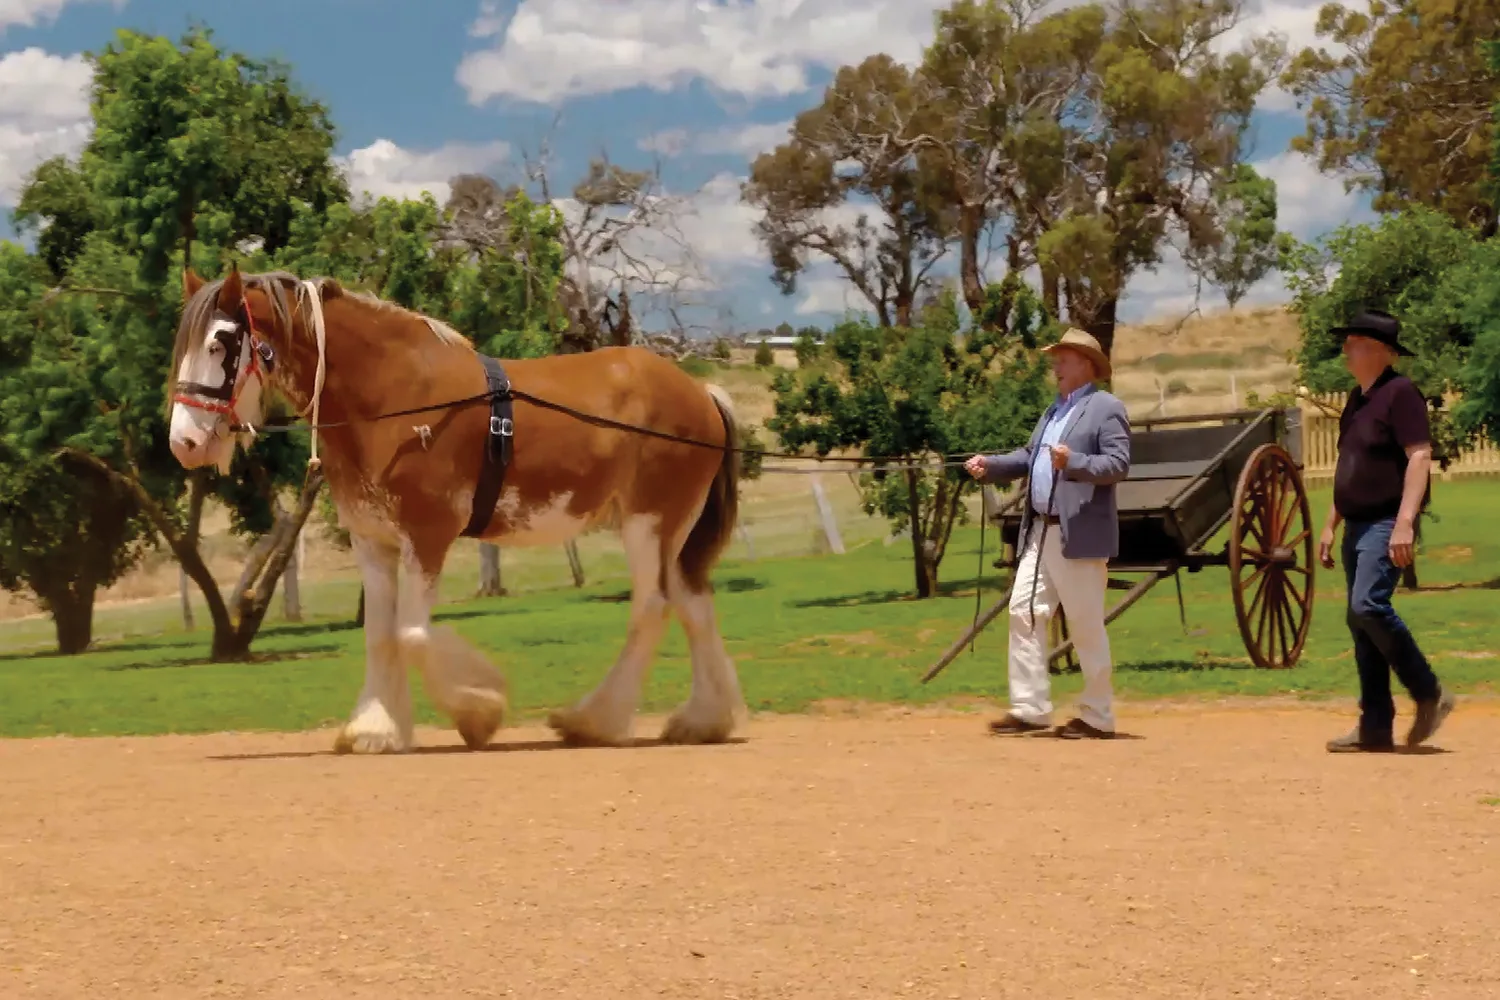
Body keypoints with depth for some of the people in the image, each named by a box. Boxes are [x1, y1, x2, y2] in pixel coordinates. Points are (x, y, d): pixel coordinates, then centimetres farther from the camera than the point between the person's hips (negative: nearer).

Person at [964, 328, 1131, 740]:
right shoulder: (1054, 411, 22)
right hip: (1040, 533, 9)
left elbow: (1118, 464, -16)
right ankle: (1030, 709, 9)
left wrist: (1073, 462, -30)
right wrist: (990, 465, 7)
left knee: (1086, 625, -3)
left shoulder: (1106, 408, -5)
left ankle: (1097, 717, 5)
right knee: (1024, 613, 5)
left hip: (1080, 535, -9)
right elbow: (1029, 457, 23)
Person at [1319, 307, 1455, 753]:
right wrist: (1331, 525, 21)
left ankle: (1429, 695, -8)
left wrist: (1404, 522, -26)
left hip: (1387, 524, -9)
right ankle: (1376, 726, 10)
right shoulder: (1357, 399, 17)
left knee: (1369, 605, -23)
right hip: (1357, 526, 9)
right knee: (1359, 621, 6)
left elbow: (1419, 457, -18)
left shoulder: (1400, 393, -10)